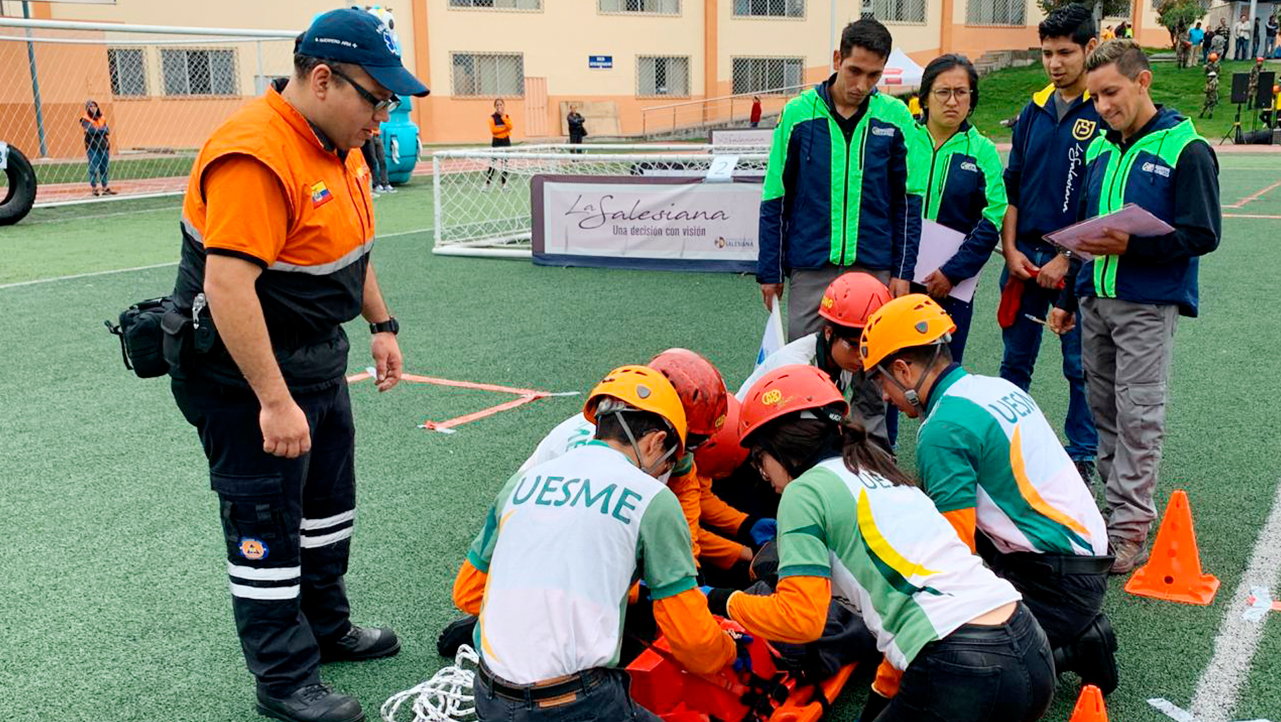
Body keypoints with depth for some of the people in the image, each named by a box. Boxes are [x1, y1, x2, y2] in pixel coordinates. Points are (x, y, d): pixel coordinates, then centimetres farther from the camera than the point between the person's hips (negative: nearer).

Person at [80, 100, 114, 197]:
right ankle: (94, 189, -2)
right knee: (94, 169, -6)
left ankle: (106, 188, 12)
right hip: (92, 147, -5)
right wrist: (102, 130, -4)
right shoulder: (85, 119, -1)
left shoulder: (102, 118, 14)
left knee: (104, 168, 7)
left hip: (103, 145, 5)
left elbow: (107, 130, 2)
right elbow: (91, 130, -15)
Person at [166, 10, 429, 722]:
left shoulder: (339, 146, 4)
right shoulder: (255, 155, -27)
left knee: (330, 501, 22)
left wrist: (381, 324, 17)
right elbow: (228, 287, -32)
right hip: (244, 373, -10)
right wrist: (274, 401, -31)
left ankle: (326, 627, 41)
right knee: (268, 527, 3)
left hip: (317, 356, 10)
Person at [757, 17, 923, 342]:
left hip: (875, 267, 1)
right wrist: (769, 272, 3)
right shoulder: (798, 113, -1)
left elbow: (908, 200, 7)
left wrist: (902, 270, 2)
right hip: (809, 268, -1)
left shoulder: (896, 117, 1)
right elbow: (775, 199, 3)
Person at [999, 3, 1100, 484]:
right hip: (1024, 255, 5)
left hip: (1076, 261, -4)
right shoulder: (1035, 111, 9)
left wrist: (1067, 259, -13)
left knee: (1082, 366, 5)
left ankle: (1082, 455, 18)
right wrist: (1011, 249, 2)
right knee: (1016, 360, 12)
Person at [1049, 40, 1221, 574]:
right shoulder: (1100, 150, 12)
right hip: (1096, 300, 7)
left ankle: (1130, 531, -1)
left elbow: (1203, 234, -11)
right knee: (1104, 408, 10)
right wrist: (1067, 299, 20)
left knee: (1138, 415, -6)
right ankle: (1119, 502, 22)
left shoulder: (1186, 150, -8)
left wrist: (1130, 245, -22)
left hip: (1148, 305, -6)